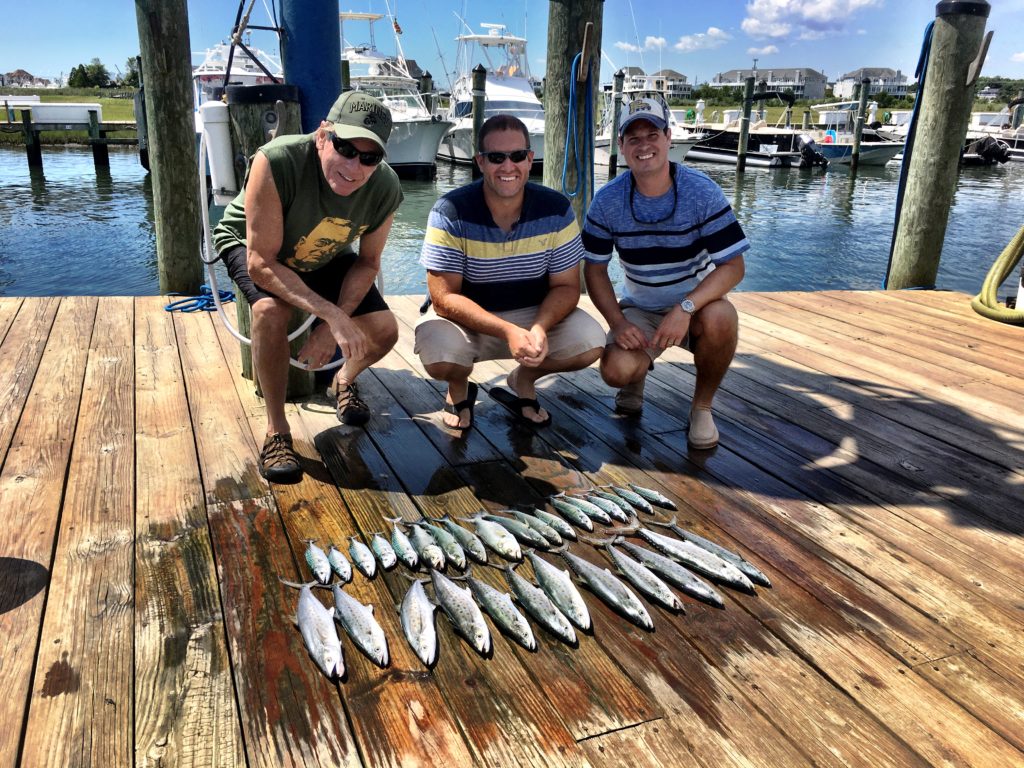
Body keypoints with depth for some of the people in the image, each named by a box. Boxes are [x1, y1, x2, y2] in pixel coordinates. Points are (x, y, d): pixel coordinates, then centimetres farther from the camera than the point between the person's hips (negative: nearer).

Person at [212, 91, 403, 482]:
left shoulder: (386, 188, -26)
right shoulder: (276, 162, -40)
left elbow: (367, 263, -12)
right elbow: (261, 262, -37)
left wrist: (332, 325, -25)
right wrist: (331, 314, -45)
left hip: (323, 256, 4)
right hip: (251, 245, -4)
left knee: (384, 331, -9)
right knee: (271, 309, -36)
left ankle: (344, 382, 27)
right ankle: (276, 431, -17)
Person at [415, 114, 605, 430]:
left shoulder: (556, 209, -10)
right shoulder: (450, 213, -19)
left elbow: (566, 286, -6)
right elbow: (444, 297, -21)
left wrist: (539, 328, -29)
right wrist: (508, 332, -34)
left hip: (536, 313, 3)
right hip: (465, 318, -2)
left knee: (590, 341, -22)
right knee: (439, 355, -34)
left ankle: (523, 380, 11)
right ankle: (459, 388, 7)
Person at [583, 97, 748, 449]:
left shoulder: (701, 191, -16)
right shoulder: (608, 200, -10)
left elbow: (733, 266, -19)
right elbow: (595, 268, -2)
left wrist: (685, 308, -35)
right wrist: (617, 323, -18)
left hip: (696, 304, -1)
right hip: (639, 310, 1)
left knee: (720, 318, -36)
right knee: (615, 370, -28)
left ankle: (702, 406, -7)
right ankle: (637, 373, 15)